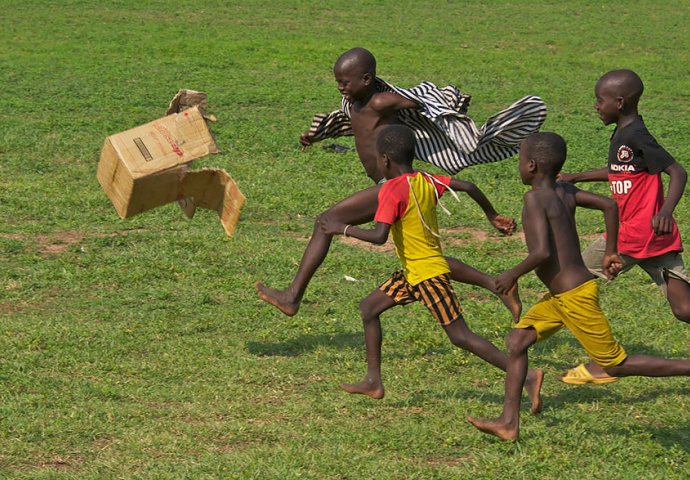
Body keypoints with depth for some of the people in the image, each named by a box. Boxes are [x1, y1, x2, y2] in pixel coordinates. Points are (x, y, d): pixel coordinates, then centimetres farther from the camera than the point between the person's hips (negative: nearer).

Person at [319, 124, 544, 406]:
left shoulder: (393, 190, -19)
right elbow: (468, 187, 4)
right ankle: (373, 382, 20)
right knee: (369, 308, 16)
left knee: (460, 336, -7)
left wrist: (342, 229, -17)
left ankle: (526, 377, -10)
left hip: (428, 274, -10)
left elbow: (379, 236, -28)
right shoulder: (427, 181, 5)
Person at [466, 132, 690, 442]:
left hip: (575, 297, -10)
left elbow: (542, 252, -27)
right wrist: (611, 252, 18)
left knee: (616, 364, 0)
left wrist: (513, 274, -11)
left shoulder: (535, 197, -19)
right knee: (517, 341, 9)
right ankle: (509, 423, 9)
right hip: (561, 297, 10)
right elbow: (609, 205, 10)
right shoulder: (565, 192, 5)